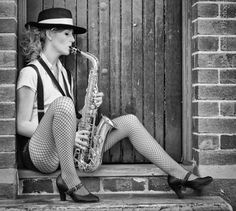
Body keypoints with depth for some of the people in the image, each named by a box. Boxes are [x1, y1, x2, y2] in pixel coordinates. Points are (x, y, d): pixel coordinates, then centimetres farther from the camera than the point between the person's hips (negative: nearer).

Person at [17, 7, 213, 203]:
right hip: (40, 154, -7)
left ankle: (178, 174, -3)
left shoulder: (64, 73, 16)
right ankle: (69, 180, -28)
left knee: (129, 121, -2)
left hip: (67, 149, 7)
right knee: (63, 102, -37)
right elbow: (22, 125, -11)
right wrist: (69, 135, -20)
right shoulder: (30, 72, -8)